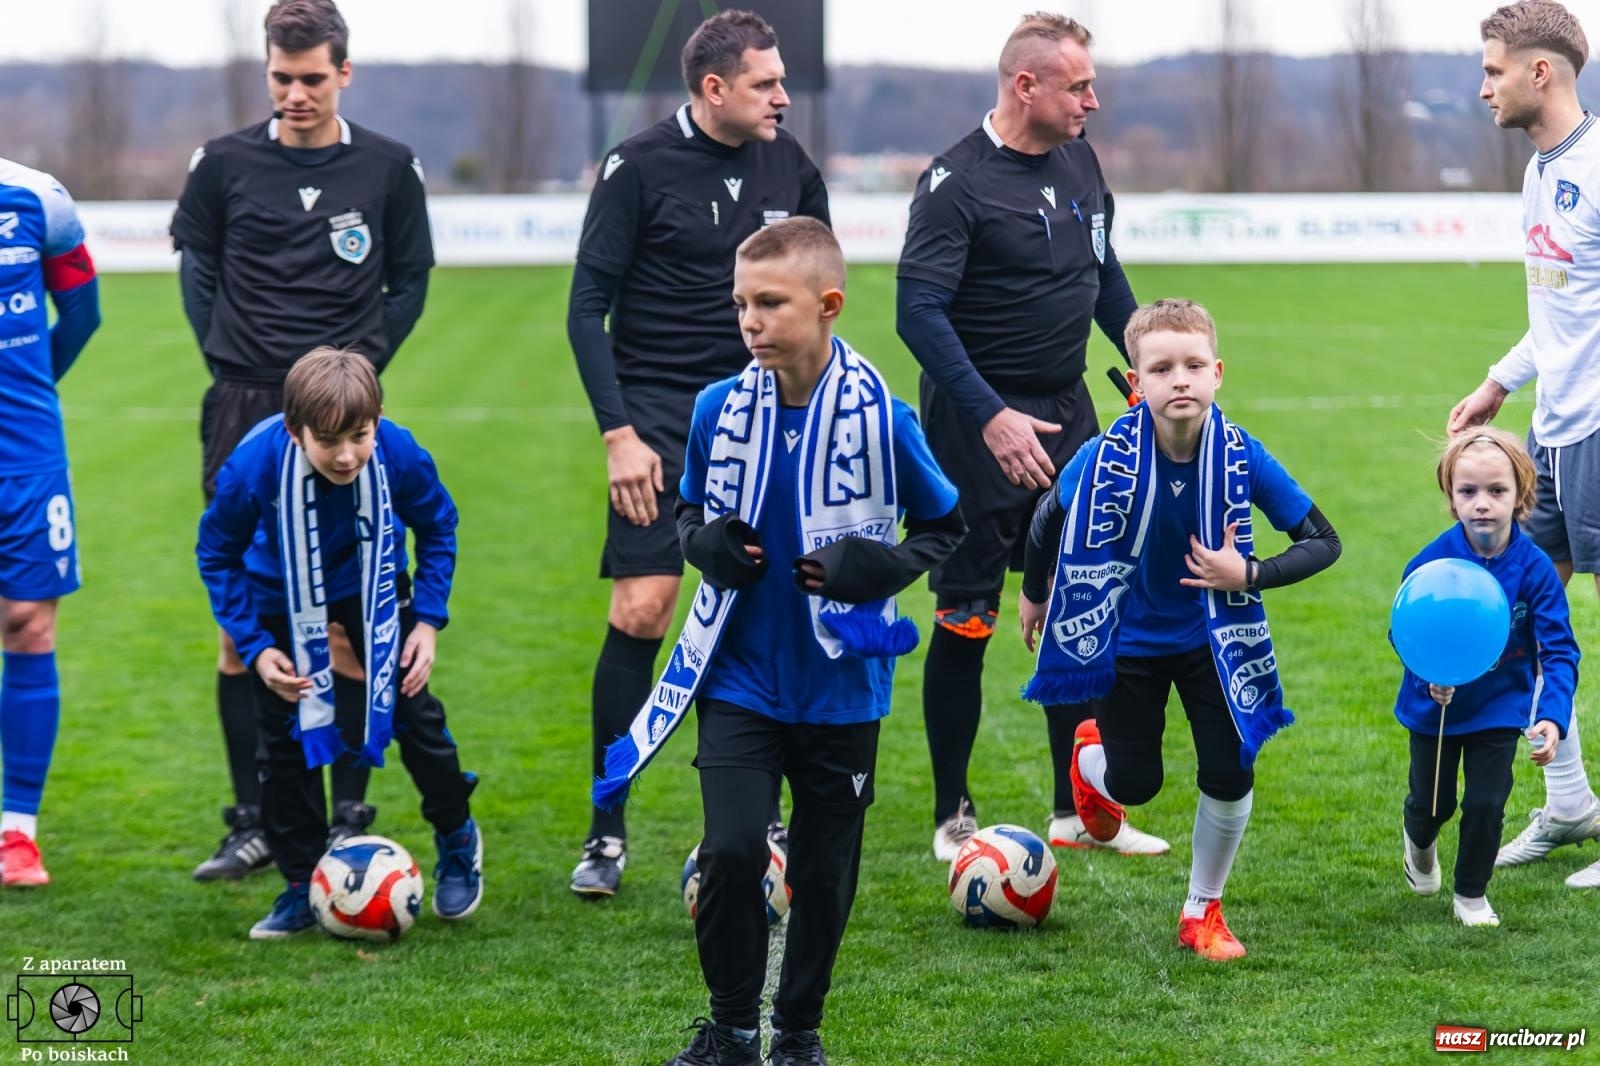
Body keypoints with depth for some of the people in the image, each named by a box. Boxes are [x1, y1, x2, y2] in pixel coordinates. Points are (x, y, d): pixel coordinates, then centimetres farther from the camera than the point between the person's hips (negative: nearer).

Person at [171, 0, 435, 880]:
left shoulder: (387, 169, 3)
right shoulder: (224, 164, 3)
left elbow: (410, 279, 13)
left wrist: (364, 361, 2)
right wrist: (228, 354, 4)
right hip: (245, 412, 1)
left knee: (346, 629, -2)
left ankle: (350, 818, 8)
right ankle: (252, 825, 5)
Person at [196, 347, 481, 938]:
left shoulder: (400, 455, -33)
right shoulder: (252, 469, -36)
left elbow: (437, 528, -9)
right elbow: (217, 555, -16)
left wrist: (427, 619, -14)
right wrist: (254, 647, -21)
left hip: (372, 587, 1)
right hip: (281, 597, 0)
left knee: (411, 709, -2)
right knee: (285, 735, -1)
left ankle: (457, 837, 24)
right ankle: (303, 889, 12)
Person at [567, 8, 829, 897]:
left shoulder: (790, 166, 4)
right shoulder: (638, 168, -8)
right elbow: (588, 307, -6)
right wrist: (619, 434, -12)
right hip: (659, 414, -4)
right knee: (641, 609, -12)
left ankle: (758, 822, 16)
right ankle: (607, 834, -5)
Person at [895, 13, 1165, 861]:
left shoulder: (1078, 160, 7)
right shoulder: (957, 182, -16)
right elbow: (920, 312, -21)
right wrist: (991, 417, -28)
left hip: (1066, 410, 7)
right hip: (978, 421, -7)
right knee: (967, 620, -1)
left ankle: (1077, 810, 16)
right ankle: (952, 817, 11)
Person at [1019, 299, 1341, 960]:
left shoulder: (1242, 458, -23)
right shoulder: (1106, 458, -25)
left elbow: (1323, 542, -15)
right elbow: (1050, 519, -3)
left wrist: (1249, 575, -28)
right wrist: (1034, 594, 11)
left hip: (1212, 638, 1)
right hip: (1130, 640, -1)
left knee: (1229, 775, -7)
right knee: (1134, 785, 7)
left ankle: (1203, 913, 16)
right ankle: (1089, 752, 46)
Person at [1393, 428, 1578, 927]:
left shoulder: (1535, 568, -22)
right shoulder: (1430, 562, -22)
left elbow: (1559, 652, -19)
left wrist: (1553, 718, -33)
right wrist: (1428, 673, -33)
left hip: (1499, 704, 0)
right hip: (1435, 703, 0)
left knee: (1486, 804, 1)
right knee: (1431, 803, 15)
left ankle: (1471, 894, 27)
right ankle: (1420, 845, 53)